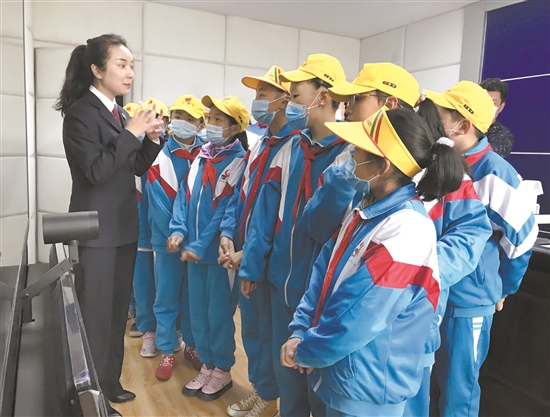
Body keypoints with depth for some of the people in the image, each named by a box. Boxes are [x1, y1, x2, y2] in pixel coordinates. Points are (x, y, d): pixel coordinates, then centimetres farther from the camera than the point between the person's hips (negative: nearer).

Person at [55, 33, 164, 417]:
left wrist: (151, 139, -3)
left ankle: (110, 383, 35)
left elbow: (138, 168, 13)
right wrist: (131, 133, -21)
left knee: (118, 309, 17)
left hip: (124, 227, 8)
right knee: (95, 314, 1)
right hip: (96, 230, -8)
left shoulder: (120, 113, 9)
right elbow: (95, 171, -22)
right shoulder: (80, 112, -12)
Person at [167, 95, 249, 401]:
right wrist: (179, 230, -8)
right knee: (198, 311, 15)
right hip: (194, 249, 7)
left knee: (219, 313, 6)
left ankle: (223, 371, 25)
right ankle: (207, 366, 32)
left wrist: (201, 245, -19)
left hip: (219, 251, -7)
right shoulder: (201, 156, 10)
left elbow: (228, 210, -17)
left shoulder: (239, 161, -11)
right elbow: (185, 196, 8)